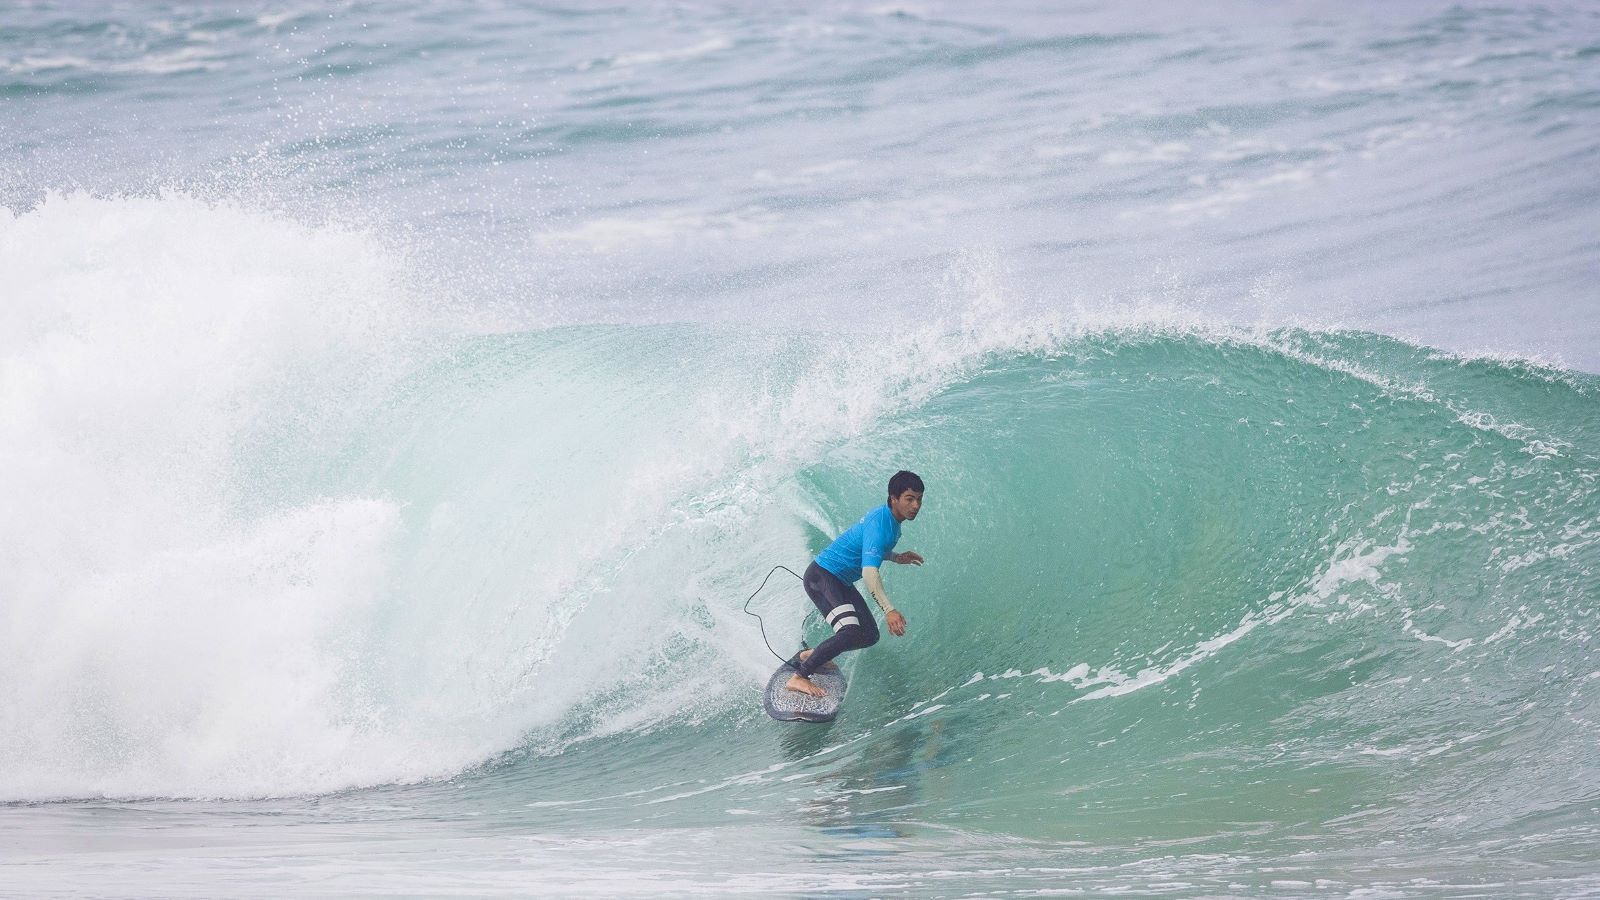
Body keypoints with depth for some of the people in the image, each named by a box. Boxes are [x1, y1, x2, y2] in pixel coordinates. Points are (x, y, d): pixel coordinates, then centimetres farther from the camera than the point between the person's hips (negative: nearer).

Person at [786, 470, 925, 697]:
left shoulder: (890, 518, 5)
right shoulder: (879, 525, -27)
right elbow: (869, 571, -40)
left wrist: (896, 557, 14)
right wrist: (889, 610, -50)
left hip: (841, 582, 10)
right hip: (821, 576, -10)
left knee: (869, 636, 12)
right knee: (852, 632, -28)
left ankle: (812, 654, 31)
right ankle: (799, 677, -24)